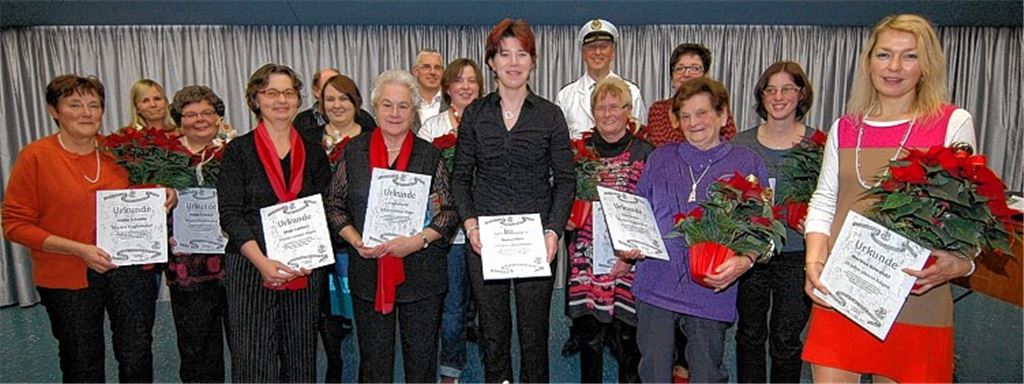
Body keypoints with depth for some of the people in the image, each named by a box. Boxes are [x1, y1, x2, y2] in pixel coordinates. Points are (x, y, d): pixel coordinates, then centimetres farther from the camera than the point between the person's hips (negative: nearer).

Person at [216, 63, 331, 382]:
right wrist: (262, 262, -17)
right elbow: (230, 215, -5)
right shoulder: (239, 150, 2)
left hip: (305, 271, 3)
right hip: (250, 268, -2)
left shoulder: (313, 153, 10)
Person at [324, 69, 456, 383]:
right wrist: (355, 240, -9)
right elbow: (335, 205, 7)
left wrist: (419, 239, -16)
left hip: (420, 272, -1)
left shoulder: (429, 155, 1)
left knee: (422, 357, 10)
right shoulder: (354, 151, 3)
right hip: (368, 271, 1)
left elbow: (449, 211, 0)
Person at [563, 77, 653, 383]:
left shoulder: (645, 153, 0)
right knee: (589, 334, 9)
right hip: (586, 257, 2)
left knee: (626, 340, 3)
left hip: (628, 261, -2)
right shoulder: (579, 150, 7)